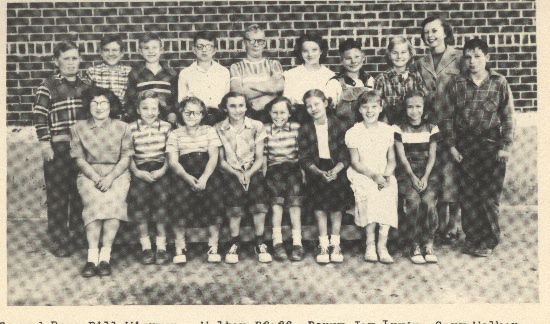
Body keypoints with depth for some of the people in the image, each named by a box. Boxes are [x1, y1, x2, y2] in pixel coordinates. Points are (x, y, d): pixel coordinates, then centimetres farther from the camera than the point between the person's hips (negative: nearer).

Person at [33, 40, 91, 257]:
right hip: (58, 147, -4)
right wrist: (45, 143, -11)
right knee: (58, 194, 1)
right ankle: (59, 242, 9)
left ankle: (81, 235, 25)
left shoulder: (86, 85, 13)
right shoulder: (48, 86, -1)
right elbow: (39, 116, -5)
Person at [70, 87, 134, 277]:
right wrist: (96, 178, -12)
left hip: (117, 173, 0)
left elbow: (126, 157, 2)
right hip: (89, 174, 0)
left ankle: (105, 255, -30)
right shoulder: (79, 128, 10)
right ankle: (92, 256, -32)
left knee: (113, 201, -32)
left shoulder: (122, 128, 8)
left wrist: (109, 178, -14)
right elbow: (79, 158, 4)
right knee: (94, 201, -31)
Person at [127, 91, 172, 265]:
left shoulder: (166, 127, 9)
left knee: (161, 194, -27)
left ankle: (161, 243, -14)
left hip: (160, 169, 0)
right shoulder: (131, 128, 8)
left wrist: (163, 170, -8)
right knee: (138, 194, -27)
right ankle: (145, 244, -14)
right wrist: (137, 172, -9)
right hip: (140, 170, 0)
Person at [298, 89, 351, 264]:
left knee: (337, 203, -13)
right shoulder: (305, 129, 3)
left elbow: (345, 154, -2)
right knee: (319, 203, -14)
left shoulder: (338, 125, 0)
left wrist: (335, 171, -19)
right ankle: (323, 244, -4)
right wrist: (319, 172, -16)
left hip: (336, 167, 0)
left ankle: (335, 243, -1)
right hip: (315, 169, 1)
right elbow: (304, 157, -1)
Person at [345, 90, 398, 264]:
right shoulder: (353, 133, 2)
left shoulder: (388, 130, 10)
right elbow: (355, 163, -2)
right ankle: (370, 243, -18)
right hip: (362, 175, -2)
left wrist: (386, 175, -11)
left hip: (384, 175, 2)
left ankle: (382, 245, -21)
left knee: (389, 194, -30)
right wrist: (373, 175, -16)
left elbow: (392, 159, 9)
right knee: (369, 195, -33)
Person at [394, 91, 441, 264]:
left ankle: (428, 244, -15)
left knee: (429, 200, -28)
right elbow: (402, 156, -2)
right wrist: (413, 177, -16)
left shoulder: (431, 129, 10)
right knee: (413, 199, -29)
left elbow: (432, 156, 3)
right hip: (406, 172, -1)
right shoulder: (400, 130, 6)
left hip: (427, 172, 1)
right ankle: (416, 245, -17)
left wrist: (425, 177, -13)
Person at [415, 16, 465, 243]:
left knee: (452, 176, -2)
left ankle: (453, 227, 9)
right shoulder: (421, 64, 13)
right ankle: (439, 226, 17)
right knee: (434, 177, 6)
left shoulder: (459, 58, -1)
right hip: (430, 126, 4)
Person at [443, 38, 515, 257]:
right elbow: (448, 116, 5)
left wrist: (505, 146, -4)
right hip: (465, 146, 1)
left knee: (489, 195, 2)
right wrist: (451, 145, 0)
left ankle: (488, 241, 14)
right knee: (468, 194, 4)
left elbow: (508, 116, 1)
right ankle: (472, 238, 16)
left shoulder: (499, 83, 0)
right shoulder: (457, 84, 3)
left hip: (492, 145, -1)